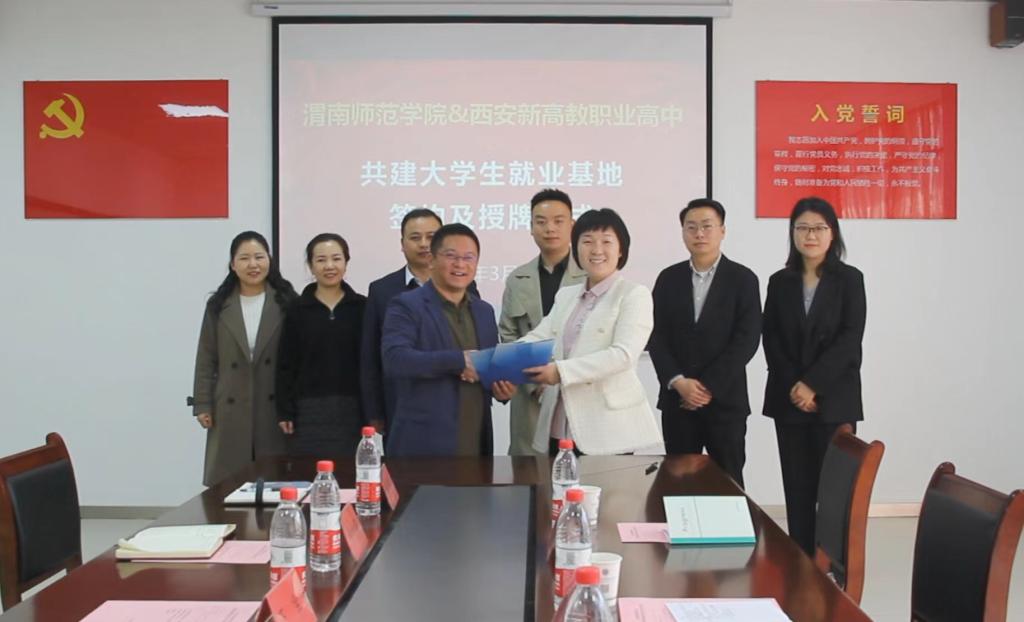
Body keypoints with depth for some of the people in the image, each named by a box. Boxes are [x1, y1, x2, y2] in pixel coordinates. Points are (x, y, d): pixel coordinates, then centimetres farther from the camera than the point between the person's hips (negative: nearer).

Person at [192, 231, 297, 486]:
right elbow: (206, 359, 8)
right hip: (231, 411, 1)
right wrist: (202, 405, 3)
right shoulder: (218, 306, 8)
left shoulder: (286, 303, 2)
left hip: (276, 407, -1)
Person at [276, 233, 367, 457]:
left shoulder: (362, 307, 3)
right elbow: (286, 364, 5)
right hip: (309, 411, 0)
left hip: (353, 410, 0)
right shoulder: (297, 309, 4)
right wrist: (285, 412, -2)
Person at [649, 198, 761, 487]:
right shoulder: (669, 278, 7)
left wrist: (708, 386, -15)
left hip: (725, 399, -2)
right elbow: (657, 337, 2)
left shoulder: (743, 279, -1)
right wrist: (678, 382, -12)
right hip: (676, 398, 2)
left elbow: (746, 340, -9)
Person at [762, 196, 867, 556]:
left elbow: (850, 340, -7)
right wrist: (793, 387, -8)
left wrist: (813, 385, -14)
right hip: (788, 400, 3)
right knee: (797, 486, 4)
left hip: (835, 399, -2)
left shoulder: (849, 279, 1)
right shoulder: (780, 282, 8)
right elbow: (771, 340, 5)